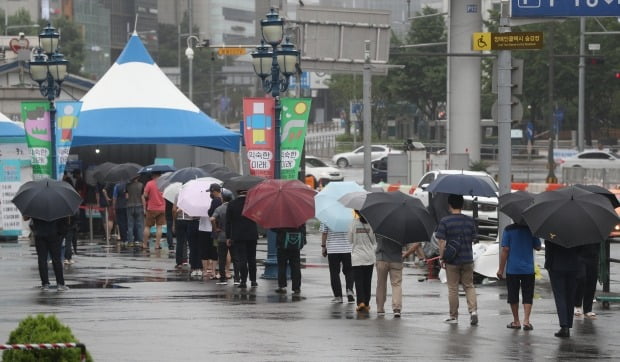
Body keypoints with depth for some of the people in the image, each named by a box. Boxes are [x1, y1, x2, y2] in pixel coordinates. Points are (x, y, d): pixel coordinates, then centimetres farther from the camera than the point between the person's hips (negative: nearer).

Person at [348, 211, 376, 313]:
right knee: (367, 281, 10)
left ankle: (361, 301, -15)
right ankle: (366, 304, 14)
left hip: (357, 257, -1)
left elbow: (350, 240, 1)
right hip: (370, 257, 1)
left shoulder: (354, 223, -9)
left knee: (358, 281, 1)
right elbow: (374, 241, 2)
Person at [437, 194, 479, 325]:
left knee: (453, 288, 6)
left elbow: (442, 242, -13)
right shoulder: (470, 221, 2)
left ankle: (454, 316, 12)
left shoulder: (445, 221, -10)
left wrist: (442, 258, -6)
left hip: (452, 260, -3)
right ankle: (473, 310, -6)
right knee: (469, 286, 12)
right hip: (467, 259, 3)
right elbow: (473, 238, 9)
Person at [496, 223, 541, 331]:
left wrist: (501, 269, -4)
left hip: (512, 269, -1)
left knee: (513, 297, 10)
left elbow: (505, 250, -9)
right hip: (528, 269, 1)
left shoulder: (509, 229, -8)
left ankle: (516, 322, 16)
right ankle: (526, 321, -7)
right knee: (527, 296, 6)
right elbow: (538, 247, 7)